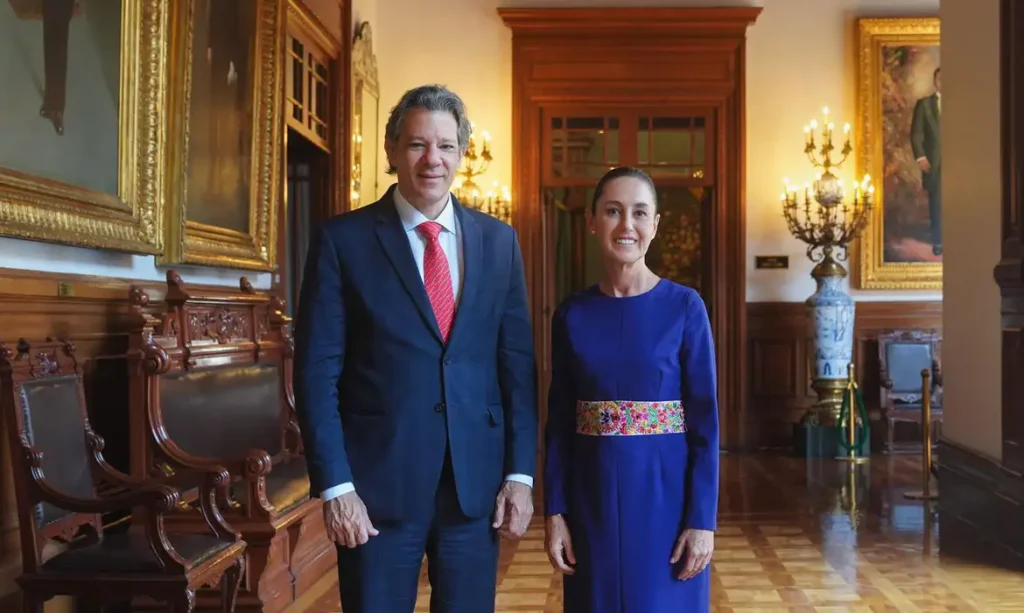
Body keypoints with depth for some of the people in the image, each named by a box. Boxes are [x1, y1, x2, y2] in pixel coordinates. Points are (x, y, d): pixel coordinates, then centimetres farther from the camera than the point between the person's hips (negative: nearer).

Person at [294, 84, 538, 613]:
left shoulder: (498, 241, 5)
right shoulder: (342, 239, -4)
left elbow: (517, 366, 5)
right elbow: (317, 373, -5)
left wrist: (520, 474, 0)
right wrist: (335, 486, -10)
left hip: (477, 481, 3)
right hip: (378, 482, -2)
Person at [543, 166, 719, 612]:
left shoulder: (684, 307, -5)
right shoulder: (572, 313, 2)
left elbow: (705, 419, -6)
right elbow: (559, 420, 3)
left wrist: (703, 520, -10)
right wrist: (554, 511, -2)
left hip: (665, 494, -2)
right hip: (592, 496, 2)